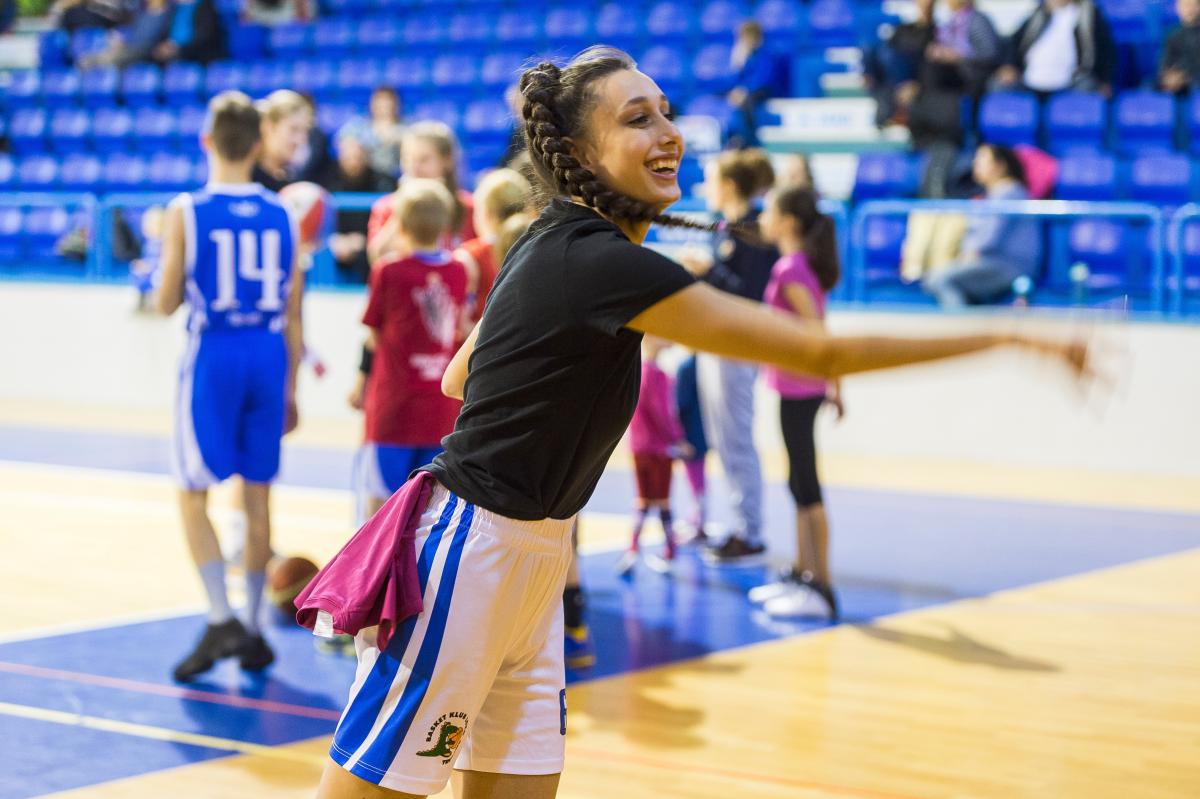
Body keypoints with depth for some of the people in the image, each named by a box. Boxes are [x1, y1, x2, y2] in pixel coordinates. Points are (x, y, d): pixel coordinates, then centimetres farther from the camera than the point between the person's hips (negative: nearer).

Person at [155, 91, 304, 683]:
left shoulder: (185, 212, -7)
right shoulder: (282, 217, 3)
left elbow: (166, 303, -2)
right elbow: (292, 315, 6)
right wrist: (289, 390, 14)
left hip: (212, 355, -3)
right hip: (269, 355, 3)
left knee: (193, 495, 5)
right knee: (258, 495, 11)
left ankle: (221, 619, -9)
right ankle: (252, 630, 16)